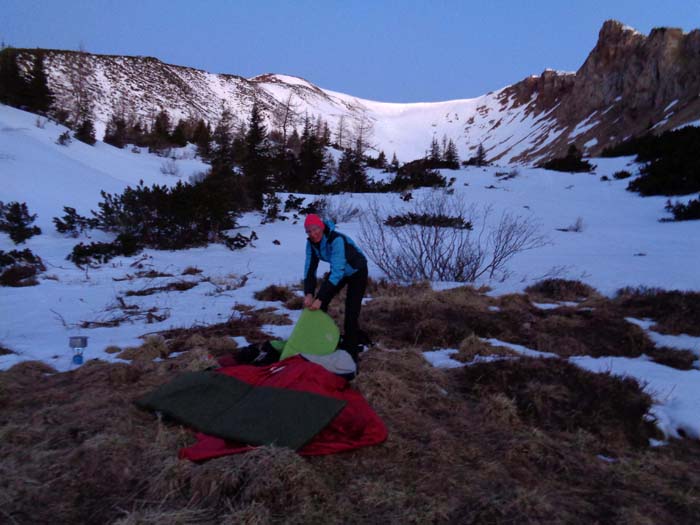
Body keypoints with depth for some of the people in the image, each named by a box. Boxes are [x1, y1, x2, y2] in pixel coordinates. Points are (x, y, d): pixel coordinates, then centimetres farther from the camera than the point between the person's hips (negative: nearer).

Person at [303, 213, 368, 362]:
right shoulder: (311, 242, -15)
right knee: (317, 305, -1)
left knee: (351, 313, -16)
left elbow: (337, 272, -43)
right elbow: (310, 268, -18)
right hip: (339, 271, 7)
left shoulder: (337, 240, -38)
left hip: (357, 272, -7)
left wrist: (320, 298, -47)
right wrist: (308, 293, -34)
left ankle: (351, 352, -3)